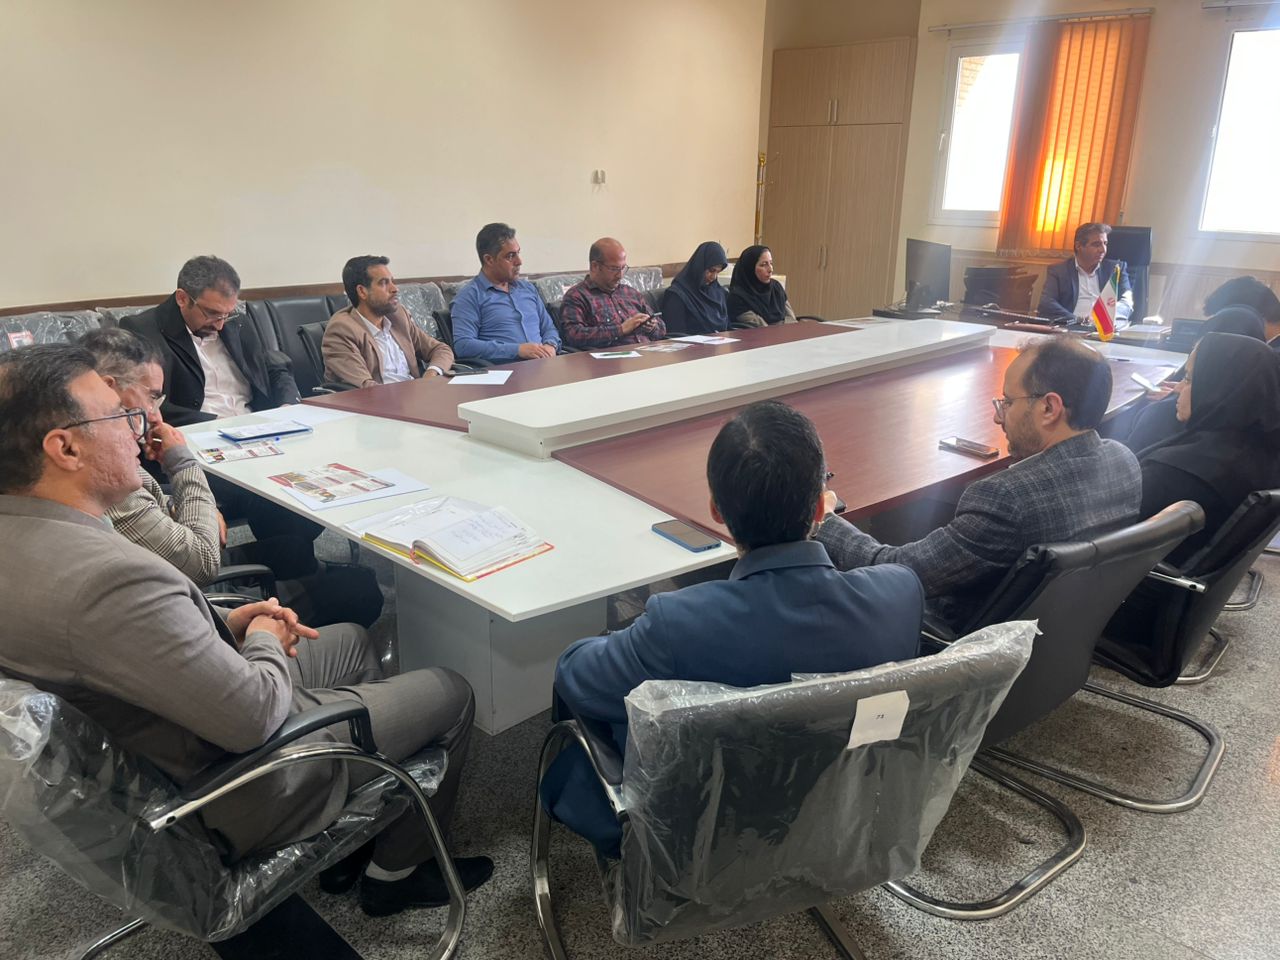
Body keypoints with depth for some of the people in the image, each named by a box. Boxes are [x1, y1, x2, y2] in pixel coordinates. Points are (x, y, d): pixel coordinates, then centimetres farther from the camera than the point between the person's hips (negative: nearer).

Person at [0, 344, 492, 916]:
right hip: (228, 801, -9)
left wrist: (224, 626, -1)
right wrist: (265, 643, -10)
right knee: (449, 693, 5)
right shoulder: (110, 578, -37)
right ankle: (394, 874, 26)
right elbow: (254, 718, -31)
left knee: (350, 639, 27)